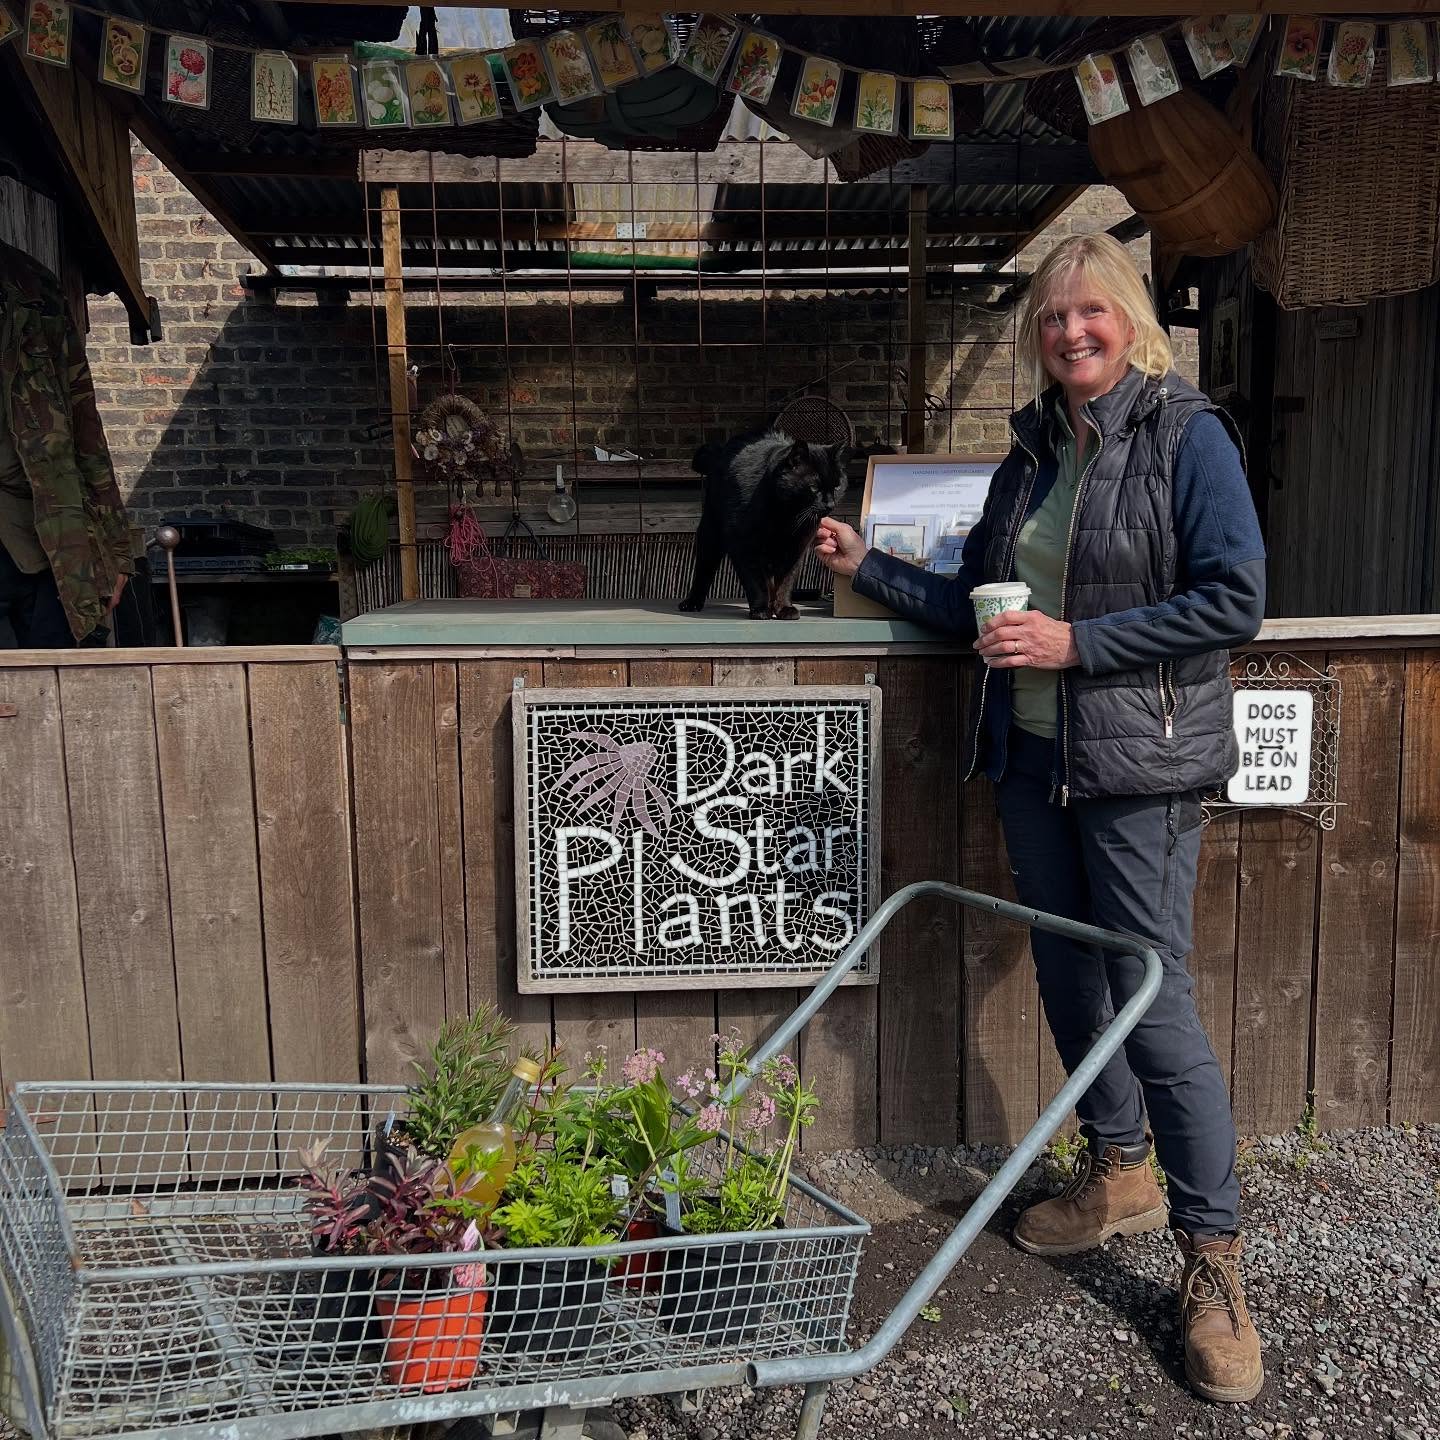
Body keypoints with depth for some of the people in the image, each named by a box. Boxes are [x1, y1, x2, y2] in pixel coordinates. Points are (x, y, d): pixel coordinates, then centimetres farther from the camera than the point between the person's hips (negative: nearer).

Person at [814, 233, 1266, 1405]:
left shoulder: (1187, 436, -7)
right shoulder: (1034, 449, 12)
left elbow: (1233, 601, -15)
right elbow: (978, 605, 16)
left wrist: (1078, 642, -19)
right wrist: (870, 568, 9)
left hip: (1139, 763, -6)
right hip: (1034, 755, 7)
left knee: (1154, 1003, -5)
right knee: (1069, 978, 15)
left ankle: (1213, 1260, 13)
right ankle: (1120, 1176, 37)